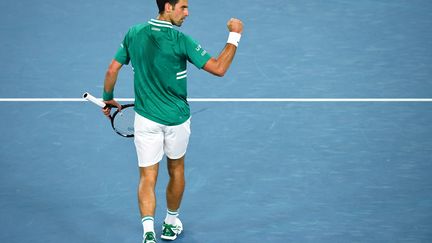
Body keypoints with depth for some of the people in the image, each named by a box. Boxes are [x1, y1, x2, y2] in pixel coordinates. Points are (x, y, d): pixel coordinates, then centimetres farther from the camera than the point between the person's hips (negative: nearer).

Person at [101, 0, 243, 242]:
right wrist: (235, 35, -11)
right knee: (176, 170, 21)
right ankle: (171, 223, 37)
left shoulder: (134, 33, -4)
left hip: (146, 119, 2)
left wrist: (108, 98, 18)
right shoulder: (180, 40, -17)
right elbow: (219, 68, -18)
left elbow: (112, 70, 2)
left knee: (147, 178, 2)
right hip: (177, 119, -2)